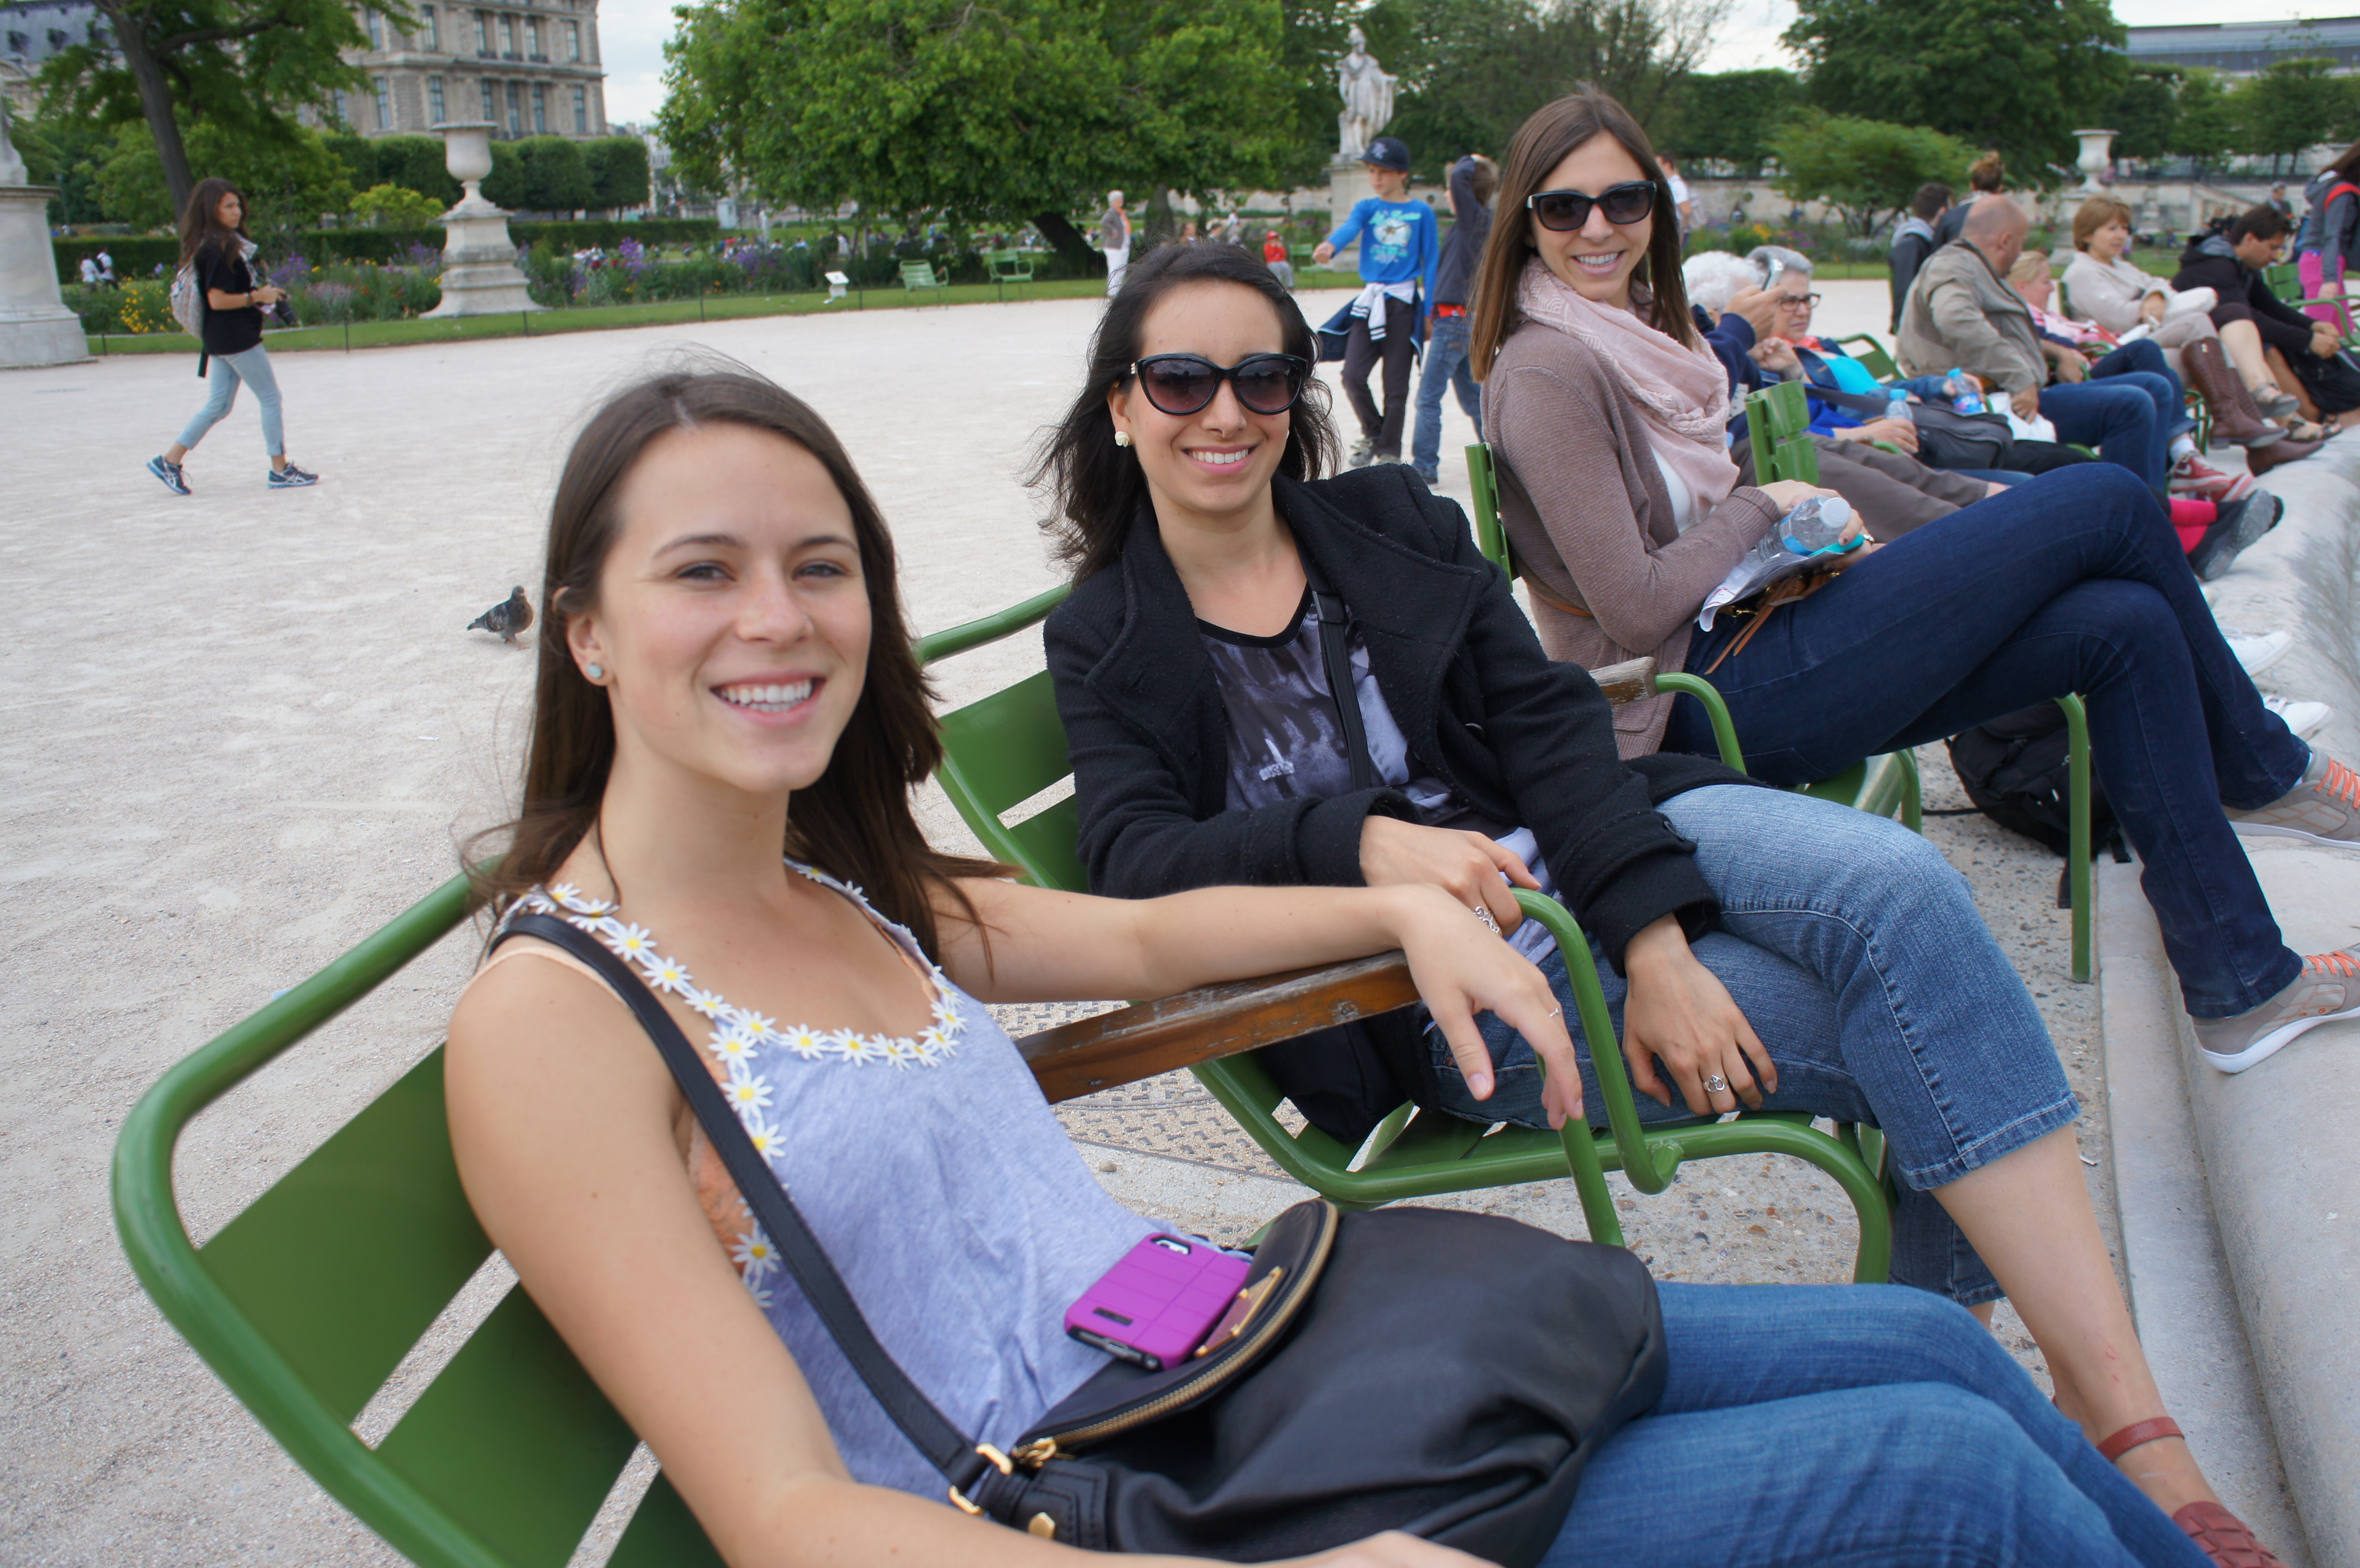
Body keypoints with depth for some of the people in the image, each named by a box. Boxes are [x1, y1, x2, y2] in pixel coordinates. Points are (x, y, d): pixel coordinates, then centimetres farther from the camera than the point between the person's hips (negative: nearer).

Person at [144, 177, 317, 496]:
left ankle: (169, 461, 14)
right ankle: (280, 471, 5)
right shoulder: (218, 249, -16)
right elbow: (217, 300, -20)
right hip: (235, 338, -10)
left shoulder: (231, 243, 13)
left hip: (224, 338, 10)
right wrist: (257, 297, -15)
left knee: (219, 405, 12)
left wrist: (261, 293, 11)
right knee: (270, 398, -1)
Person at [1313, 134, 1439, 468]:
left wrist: (1429, 311, -3)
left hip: (1403, 304, -2)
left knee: (1396, 384, 0)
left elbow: (1431, 263, 3)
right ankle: (1373, 431, 18)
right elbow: (1350, 227, -16)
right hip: (1369, 301, 2)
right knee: (1353, 376, -8)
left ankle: (1389, 452, 13)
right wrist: (1329, 246, -39)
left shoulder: (1422, 212, 1)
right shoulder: (1366, 207, 6)